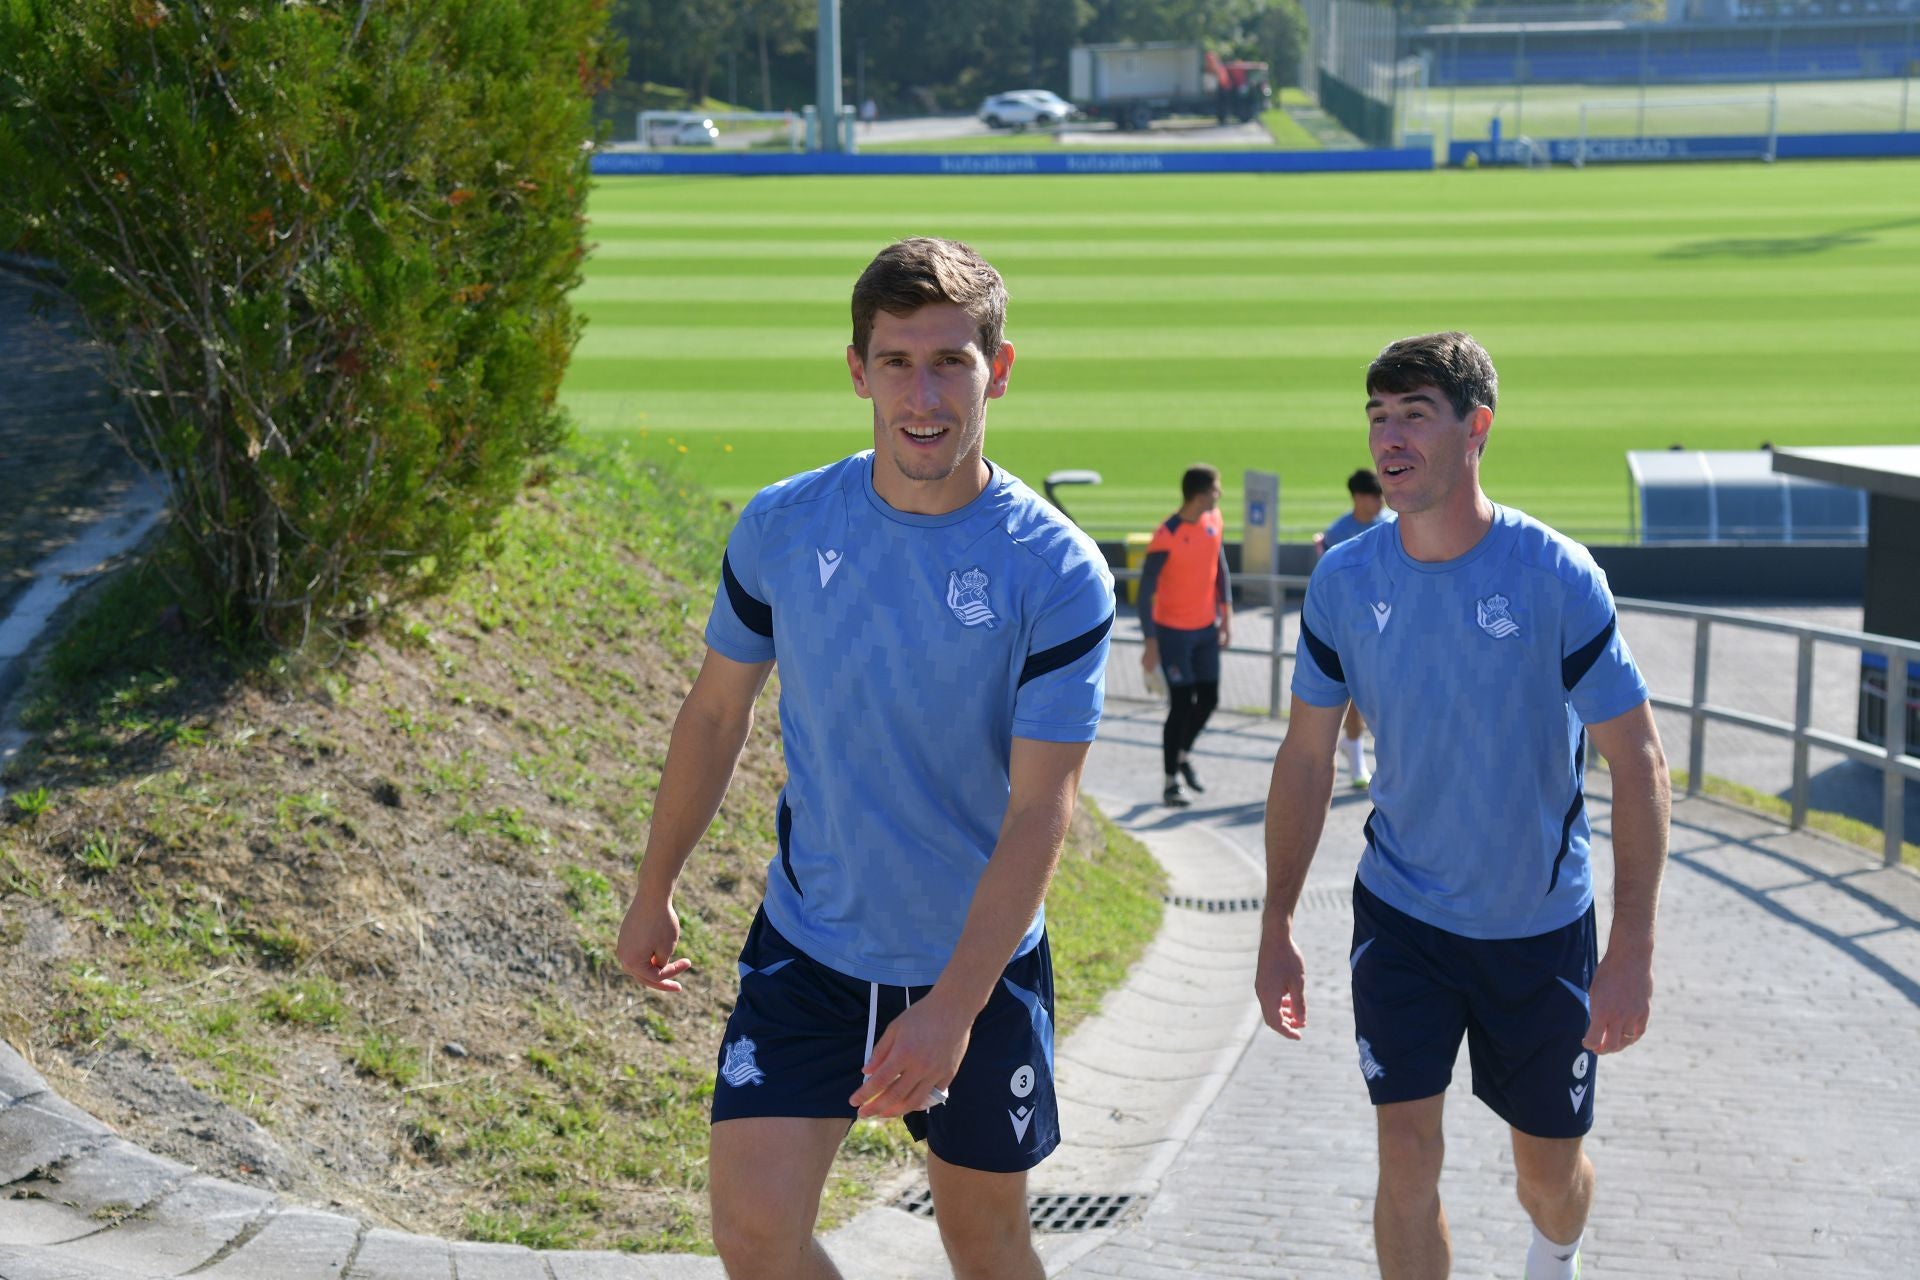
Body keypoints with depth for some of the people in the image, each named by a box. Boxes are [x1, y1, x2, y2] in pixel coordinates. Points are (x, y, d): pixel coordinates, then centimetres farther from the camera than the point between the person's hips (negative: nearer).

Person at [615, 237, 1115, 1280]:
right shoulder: (780, 528, -8)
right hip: (806, 947, 2)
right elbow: (716, 712, 7)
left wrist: (952, 1008, -24)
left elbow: (1039, 811, -18)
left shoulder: (1057, 574, -16)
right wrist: (653, 893, 13)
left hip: (981, 961, -1)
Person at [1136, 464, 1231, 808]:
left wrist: (1226, 612, 9)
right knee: (1181, 705, -4)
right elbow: (1145, 591, -17)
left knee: (1208, 700, 10)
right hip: (1173, 632, -7)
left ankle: (1183, 754, 36)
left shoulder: (1213, 519, 0)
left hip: (1206, 628, 7)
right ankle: (1171, 782, 8)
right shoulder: (1166, 538, -21)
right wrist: (1150, 643, -18)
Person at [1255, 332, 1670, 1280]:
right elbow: (1306, 759, 3)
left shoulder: (1556, 577, -17)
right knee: (1406, 1157, -7)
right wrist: (1277, 930, 2)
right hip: (1401, 915, 1)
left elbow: (1639, 765, -13)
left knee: (1550, 1169, 13)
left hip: (1541, 922, -1)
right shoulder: (1342, 582, -8)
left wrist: (1631, 952, -19)